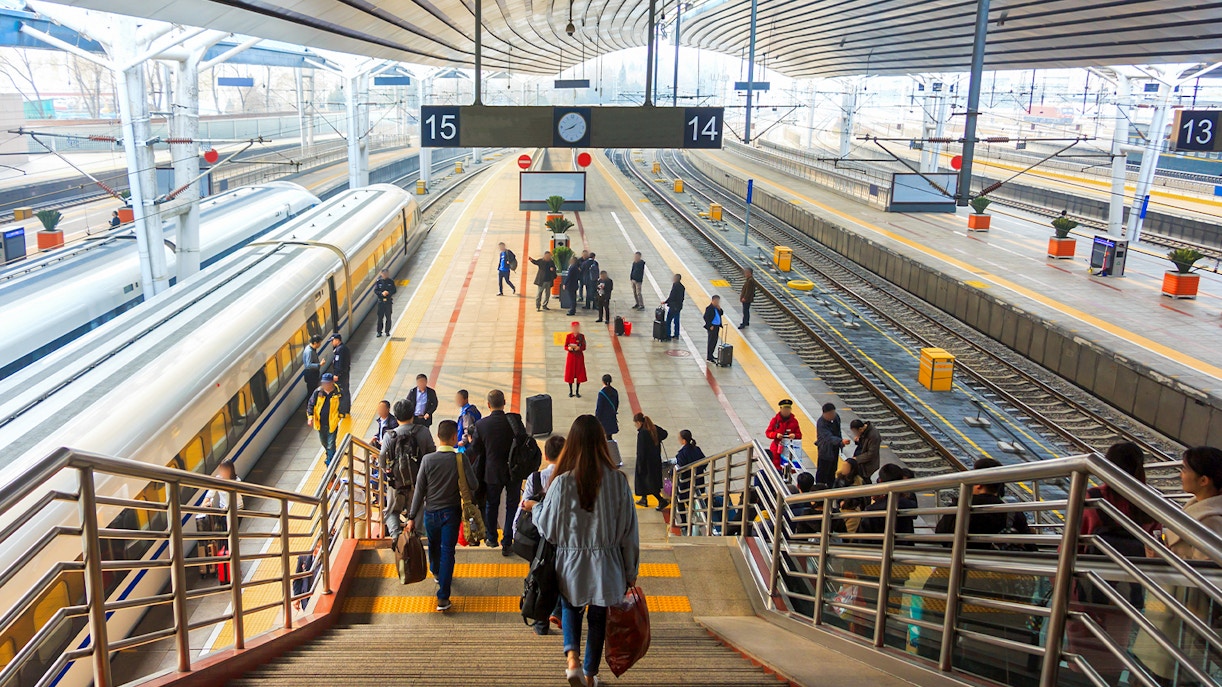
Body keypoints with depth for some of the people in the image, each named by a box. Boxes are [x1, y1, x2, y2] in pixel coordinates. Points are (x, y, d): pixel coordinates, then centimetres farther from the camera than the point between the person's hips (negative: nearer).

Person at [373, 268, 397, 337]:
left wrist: (388, 292, -17)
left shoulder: (391, 281, 0)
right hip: (381, 301, 0)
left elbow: (394, 290, 1)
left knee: (388, 317, 3)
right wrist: (381, 293, -17)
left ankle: (387, 331, 13)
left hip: (388, 301, 0)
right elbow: (375, 290, 0)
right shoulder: (379, 281, -1)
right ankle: (379, 332, 10)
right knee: (380, 317, 2)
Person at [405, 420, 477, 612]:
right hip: (451, 512, -2)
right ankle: (443, 597, -3)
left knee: (434, 546, 24)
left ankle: (437, 573, 53)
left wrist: (412, 517, -2)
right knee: (447, 552, 2)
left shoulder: (427, 460, -11)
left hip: (431, 512, 2)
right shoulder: (460, 459, -13)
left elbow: (419, 490, -8)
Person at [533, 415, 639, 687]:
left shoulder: (562, 482, -17)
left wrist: (535, 508, 14)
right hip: (606, 564, 1)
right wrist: (631, 571, 8)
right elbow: (629, 531, -4)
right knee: (598, 617, 18)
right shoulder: (618, 481, -11)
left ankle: (572, 657, 0)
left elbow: (548, 528, -7)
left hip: (571, 562, -1)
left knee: (570, 607, 22)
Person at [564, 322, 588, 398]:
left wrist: (579, 348, -23)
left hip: (579, 356, 0)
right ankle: (571, 391, 17)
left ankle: (577, 391, 15)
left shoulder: (581, 336, -3)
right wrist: (569, 348, -22)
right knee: (570, 374, 4)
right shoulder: (568, 336, -3)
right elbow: (565, 347, -1)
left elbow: (584, 347, -3)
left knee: (579, 374, 3)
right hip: (571, 356, 0)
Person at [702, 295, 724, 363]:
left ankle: (711, 355, 30)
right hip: (712, 327, -9)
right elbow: (705, 317, -18)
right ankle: (709, 357, -3)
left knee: (715, 341, 17)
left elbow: (722, 313, 12)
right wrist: (710, 326, -18)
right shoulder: (709, 308, -17)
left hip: (717, 326, 9)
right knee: (711, 342, -7)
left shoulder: (717, 307, 8)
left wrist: (719, 309, -6)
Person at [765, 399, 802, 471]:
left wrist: (795, 435, -16)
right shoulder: (775, 420, 1)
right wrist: (776, 435, -16)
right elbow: (768, 432, 2)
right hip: (777, 448, -1)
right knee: (776, 467, 0)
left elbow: (799, 435, 6)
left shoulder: (794, 421, 4)